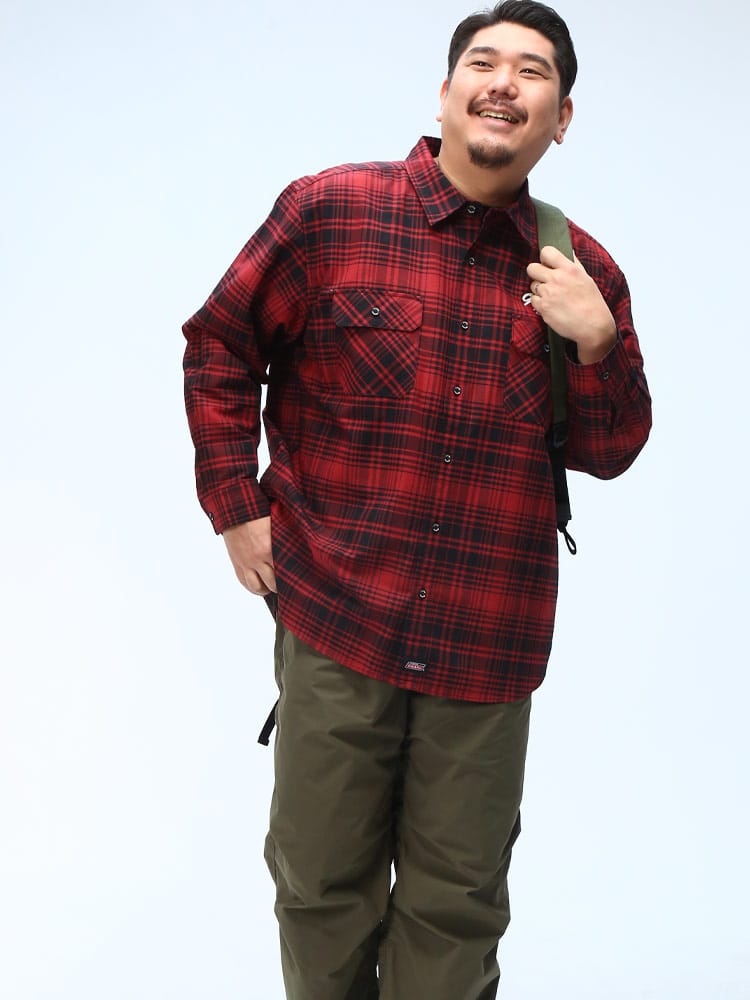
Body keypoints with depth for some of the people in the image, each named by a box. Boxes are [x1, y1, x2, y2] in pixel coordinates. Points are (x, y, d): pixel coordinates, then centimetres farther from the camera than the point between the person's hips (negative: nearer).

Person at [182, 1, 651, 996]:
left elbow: (610, 454, 9)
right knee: (321, 884, 14)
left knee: (457, 904, 14)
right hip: (335, 617, -1)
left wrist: (599, 342, -9)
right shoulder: (330, 210, -4)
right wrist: (235, 505, 0)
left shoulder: (584, 275, 3)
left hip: (490, 649, 2)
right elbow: (219, 347, 5)